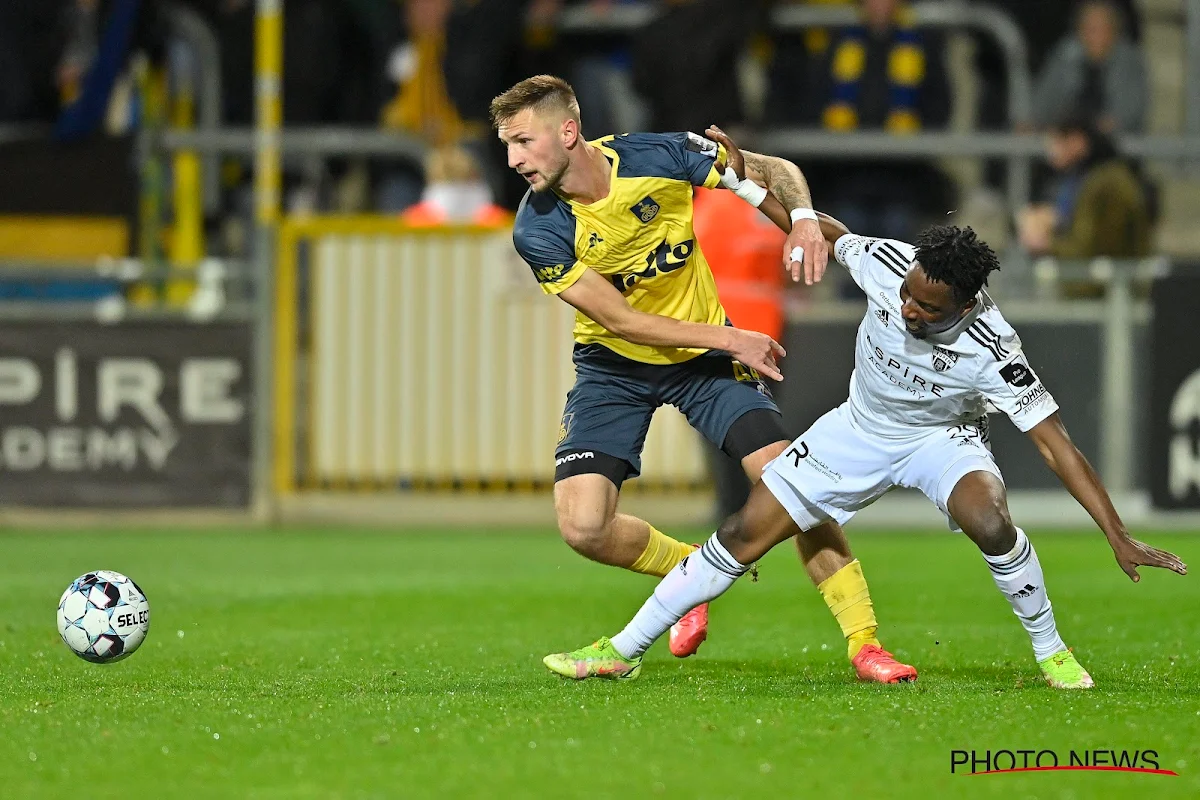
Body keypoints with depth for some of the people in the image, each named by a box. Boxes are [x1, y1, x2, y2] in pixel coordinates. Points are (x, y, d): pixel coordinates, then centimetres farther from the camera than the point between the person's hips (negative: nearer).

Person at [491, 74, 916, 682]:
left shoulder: (656, 157, -19)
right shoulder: (538, 231, -21)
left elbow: (774, 171, -5)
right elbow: (620, 320, -19)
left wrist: (803, 218, -27)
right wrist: (729, 339, -21)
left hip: (703, 358, 0)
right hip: (613, 365, 0)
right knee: (583, 528, -15)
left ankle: (864, 642, -6)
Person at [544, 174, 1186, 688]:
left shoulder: (990, 349, -36)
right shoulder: (885, 264, -27)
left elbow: (1055, 443, -32)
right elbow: (827, 236, -2)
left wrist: (1119, 538, -33)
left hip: (943, 438, -3)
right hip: (861, 428, 3)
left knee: (988, 520, -36)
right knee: (746, 534, -3)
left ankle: (1051, 652, -10)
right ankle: (624, 650, 10)